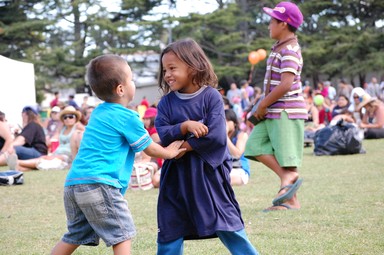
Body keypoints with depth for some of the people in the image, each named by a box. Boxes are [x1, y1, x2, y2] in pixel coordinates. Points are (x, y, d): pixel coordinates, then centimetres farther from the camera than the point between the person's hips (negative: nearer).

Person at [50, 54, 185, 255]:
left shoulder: (99, 112, 21)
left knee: (75, 236, 18)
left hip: (73, 183, 9)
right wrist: (169, 152, 26)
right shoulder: (127, 117, -4)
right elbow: (149, 149, 9)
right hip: (98, 183, -8)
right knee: (122, 235, -1)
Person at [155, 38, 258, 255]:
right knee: (170, 229, 10)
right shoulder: (166, 103, 3)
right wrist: (185, 126, -22)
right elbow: (163, 135, -8)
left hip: (209, 172, -4)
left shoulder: (211, 96, -9)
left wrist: (184, 147, -14)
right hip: (177, 175, 4)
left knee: (227, 225, 0)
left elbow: (215, 136, -19)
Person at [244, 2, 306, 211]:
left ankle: (292, 200, 2)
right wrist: (263, 106, 10)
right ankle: (286, 178, 6)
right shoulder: (279, 47, 14)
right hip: (273, 112, 10)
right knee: (255, 145, 7)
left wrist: (263, 105, -17)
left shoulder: (289, 51, -16)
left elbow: (286, 84, -25)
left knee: (286, 156, -4)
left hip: (285, 112, -10)